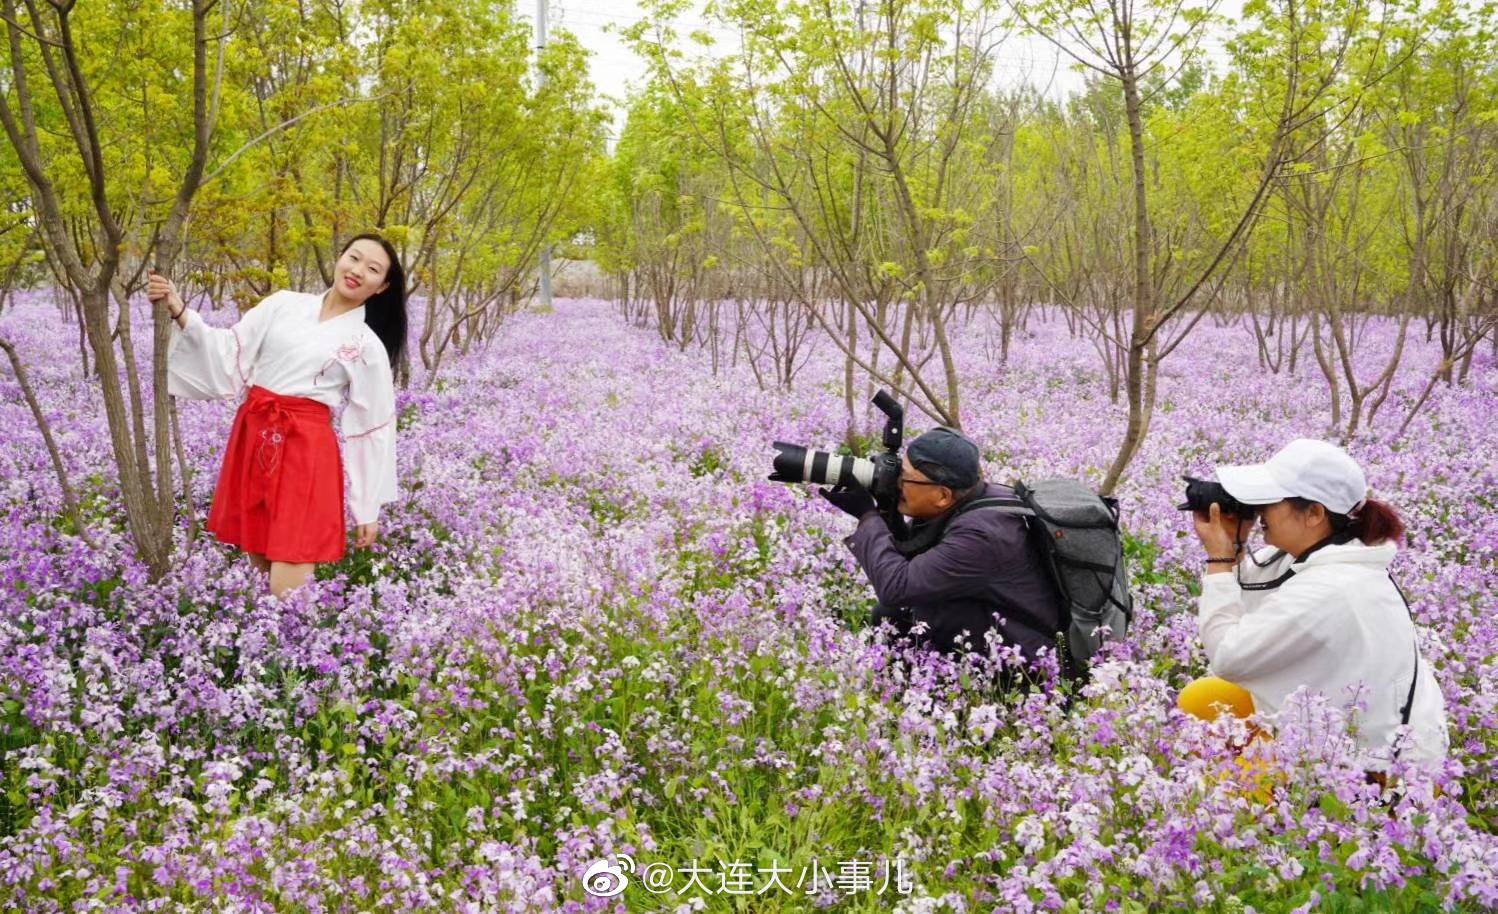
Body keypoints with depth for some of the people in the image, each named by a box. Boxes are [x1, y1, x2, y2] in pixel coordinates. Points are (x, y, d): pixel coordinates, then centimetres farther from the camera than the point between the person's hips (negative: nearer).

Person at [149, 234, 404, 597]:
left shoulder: (369, 347, 2)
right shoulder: (284, 304, 10)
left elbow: (373, 431, 2)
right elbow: (229, 352, 5)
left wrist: (368, 509, 2)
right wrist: (179, 311, -11)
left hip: (307, 452, -4)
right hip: (251, 439, 4)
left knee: (288, 592, -10)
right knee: (261, 571, 15)